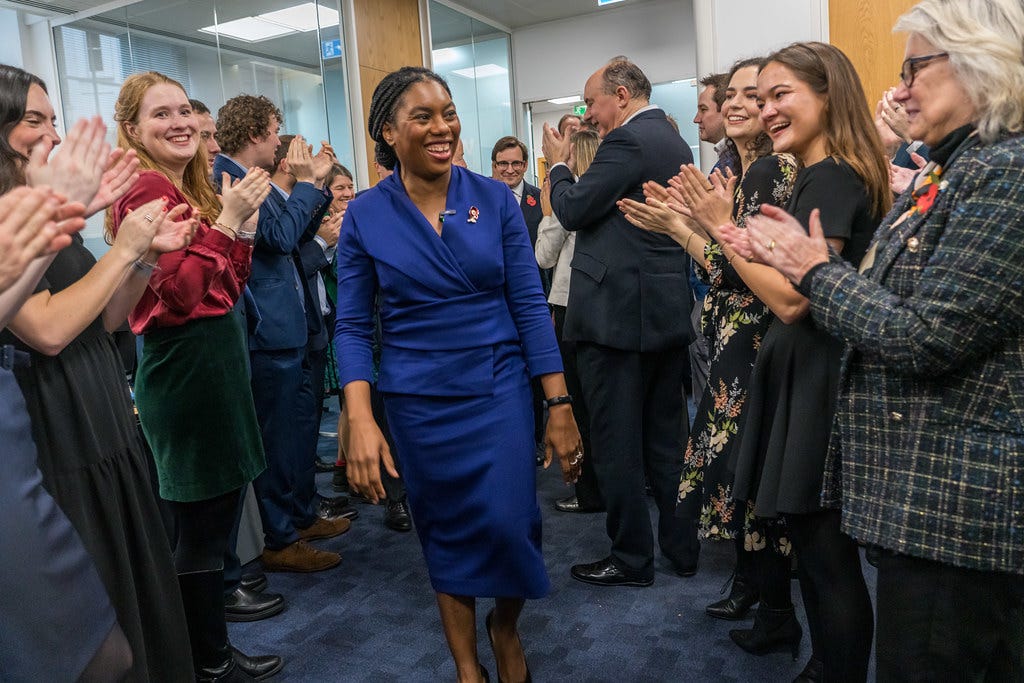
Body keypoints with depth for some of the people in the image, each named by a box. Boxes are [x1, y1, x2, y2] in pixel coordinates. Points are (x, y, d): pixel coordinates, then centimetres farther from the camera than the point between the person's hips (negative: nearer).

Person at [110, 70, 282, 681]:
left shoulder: (189, 189, 15)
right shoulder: (147, 190, -13)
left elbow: (229, 288, 14)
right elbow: (181, 294, -21)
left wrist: (243, 223, 4)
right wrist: (226, 220, -19)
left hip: (214, 361, 10)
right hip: (186, 370, -10)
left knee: (215, 514, 17)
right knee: (203, 523, 3)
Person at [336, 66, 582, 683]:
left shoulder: (495, 198, -3)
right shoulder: (365, 216, -4)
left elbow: (529, 304, -3)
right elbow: (353, 326, -3)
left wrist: (561, 405, -6)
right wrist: (361, 422, -14)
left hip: (500, 389, 0)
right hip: (418, 402, 0)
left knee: (510, 524, -4)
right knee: (444, 533, 13)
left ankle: (506, 628, 32)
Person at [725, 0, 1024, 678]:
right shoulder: (949, 172, 12)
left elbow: (923, 338, -24)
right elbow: (893, 303, 11)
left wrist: (819, 271, -11)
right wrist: (796, 261, 4)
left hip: (958, 499, -10)